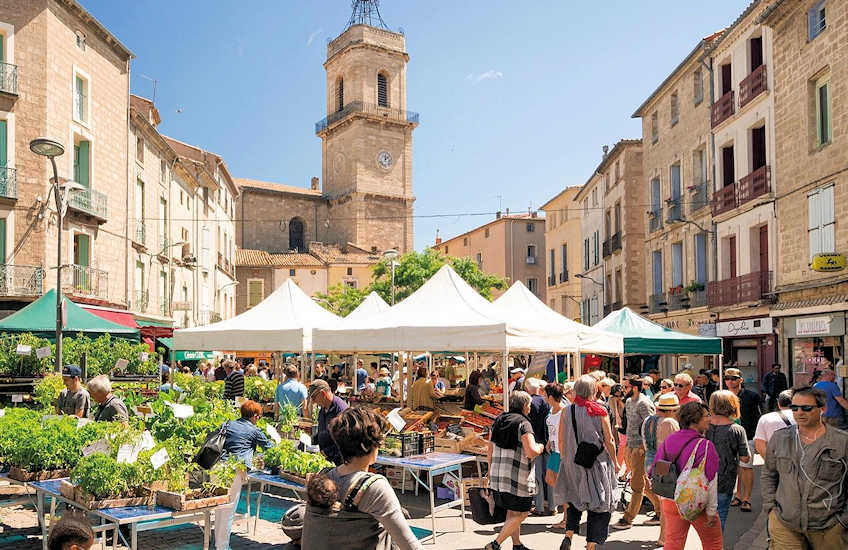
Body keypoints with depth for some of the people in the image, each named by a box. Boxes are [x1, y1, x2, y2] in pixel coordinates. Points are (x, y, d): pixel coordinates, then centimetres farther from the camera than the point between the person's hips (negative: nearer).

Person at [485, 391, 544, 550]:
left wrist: (491, 473, 20)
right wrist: (539, 447, 2)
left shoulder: (498, 421, 9)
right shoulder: (523, 424, -12)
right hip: (518, 476, -7)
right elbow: (531, 452, -20)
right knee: (521, 514, 3)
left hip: (498, 473, 7)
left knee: (512, 511, 19)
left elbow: (490, 451, 12)